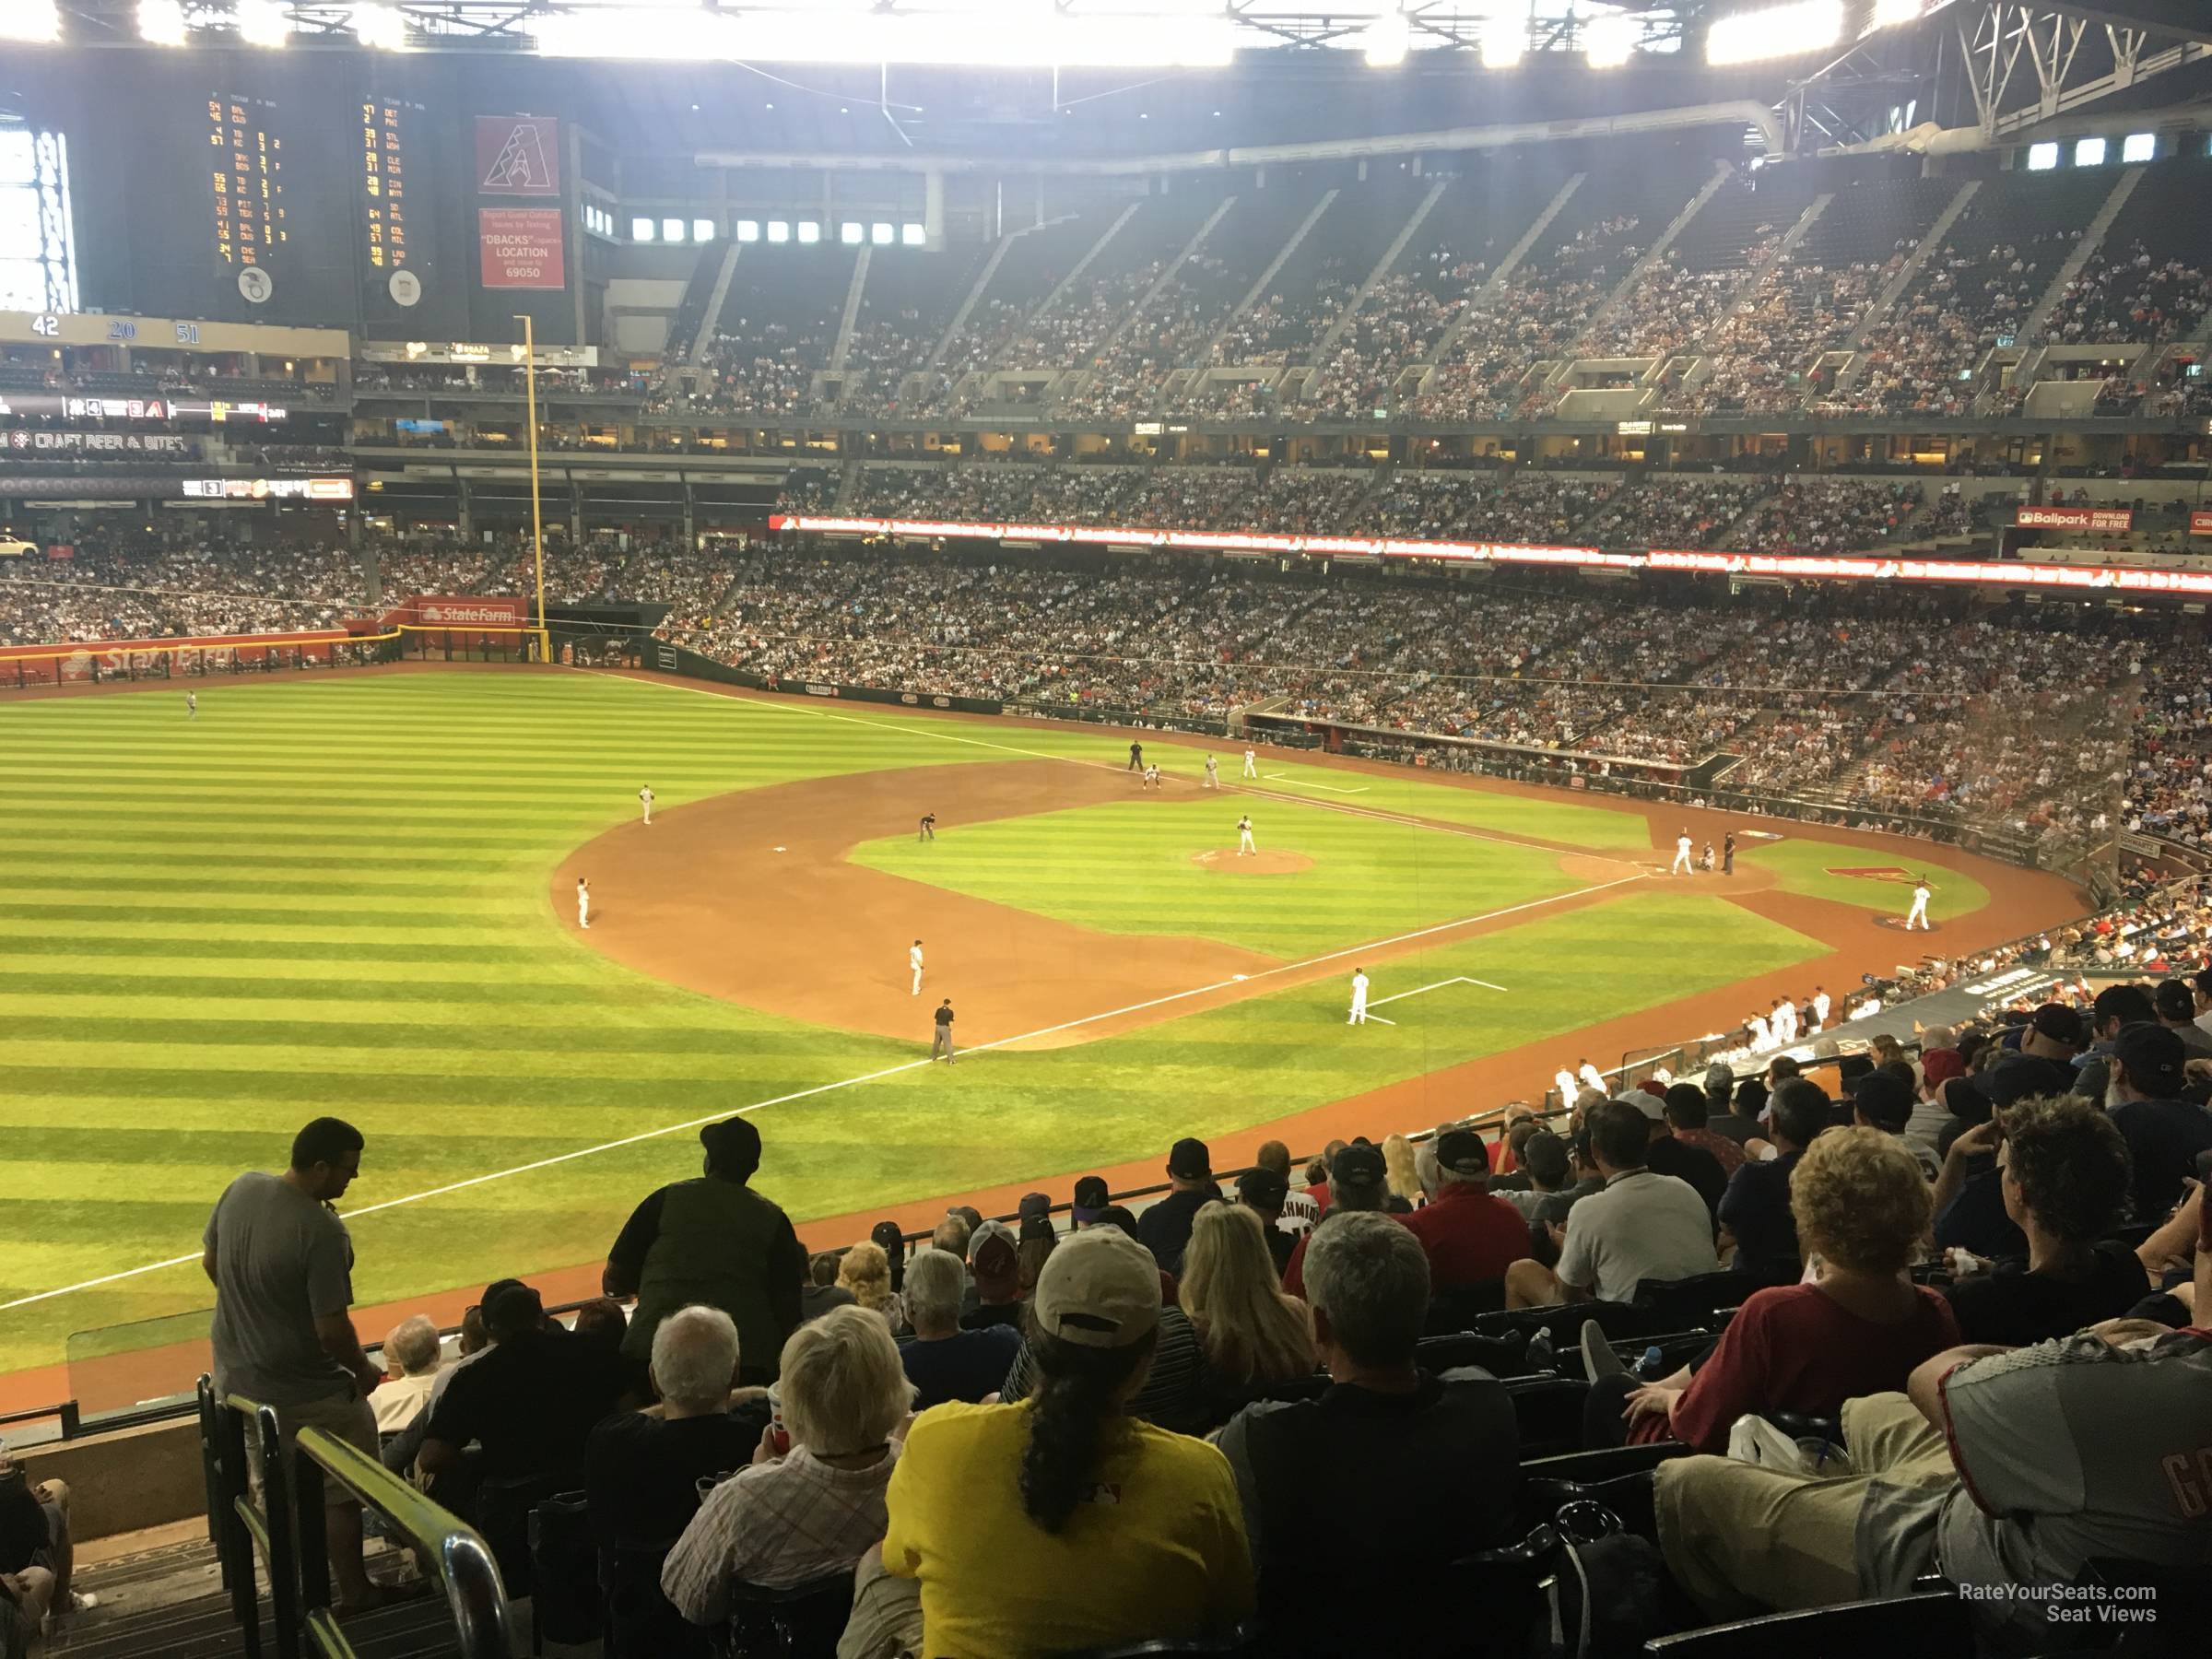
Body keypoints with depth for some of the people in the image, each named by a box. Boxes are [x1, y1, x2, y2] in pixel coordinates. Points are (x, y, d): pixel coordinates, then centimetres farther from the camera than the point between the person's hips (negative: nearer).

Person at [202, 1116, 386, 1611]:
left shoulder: (241, 1189, -9)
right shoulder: (321, 1231, -30)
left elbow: (210, 1263, 8)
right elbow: (332, 1329, -27)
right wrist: (364, 1371, -8)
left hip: (236, 1374, 8)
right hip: (303, 1392, -7)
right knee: (339, 1493, 11)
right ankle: (354, 1595, 23)